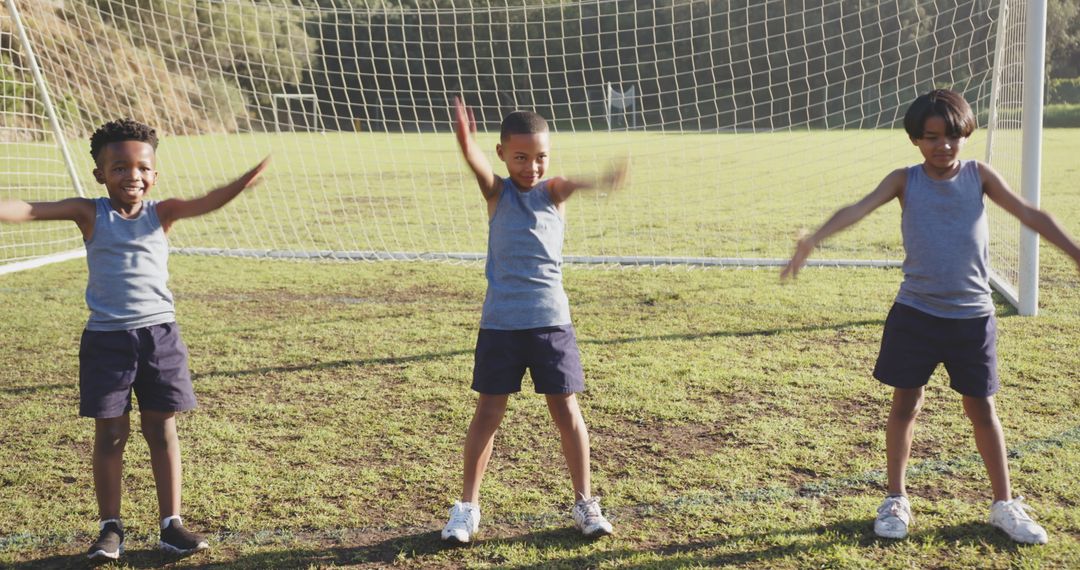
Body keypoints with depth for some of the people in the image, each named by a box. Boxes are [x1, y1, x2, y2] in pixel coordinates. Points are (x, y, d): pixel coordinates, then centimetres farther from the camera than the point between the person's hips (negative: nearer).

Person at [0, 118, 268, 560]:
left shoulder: (160, 213, 0)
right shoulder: (90, 214, -2)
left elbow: (204, 204, -18)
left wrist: (243, 182, -37)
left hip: (159, 333, 1)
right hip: (106, 337, -1)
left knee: (162, 428, 7)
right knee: (110, 432, 6)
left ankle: (171, 524, 17)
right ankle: (110, 528, 19)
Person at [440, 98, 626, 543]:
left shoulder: (552, 193, 2)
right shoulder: (497, 192, 0)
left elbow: (571, 183, -22)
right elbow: (478, 164, -24)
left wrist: (600, 180, -47)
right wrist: (466, 145, -48)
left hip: (551, 320, 1)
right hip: (500, 323, -1)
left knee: (566, 410, 6)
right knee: (488, 413, 4)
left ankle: (584, 502, 20)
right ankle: (467, 506, 17)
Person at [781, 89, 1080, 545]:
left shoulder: (979, 175, 0)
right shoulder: (905, 181, -3)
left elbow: (1029, 214, -4)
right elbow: (858, 209, -17)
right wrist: (812, 241, -34)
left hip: (972, 317, 1)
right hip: (915, 314, 0)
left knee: (981, 408, 10)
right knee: (906, 405, 7)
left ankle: (1005, 504, 24)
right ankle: (896, 500, 23)